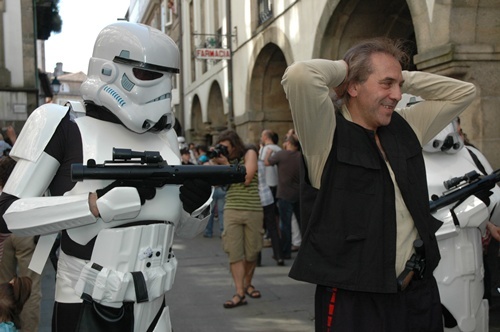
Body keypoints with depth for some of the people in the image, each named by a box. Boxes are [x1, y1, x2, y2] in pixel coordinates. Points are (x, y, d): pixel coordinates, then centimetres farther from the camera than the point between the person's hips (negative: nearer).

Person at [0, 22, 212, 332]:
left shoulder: (164, 132, 7)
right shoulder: (66, 124, -8)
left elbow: (186, 230, 13)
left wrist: (199, 204, -8)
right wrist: (104, 202, -22)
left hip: (153, 306, 5)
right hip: (87, 307, -5)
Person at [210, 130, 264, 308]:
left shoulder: (249, 154, 1)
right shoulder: (226, 160, 12)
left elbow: (246, 178, -12)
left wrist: (226, 164, -9)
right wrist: (215, 163, -6)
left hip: (252, 210, -2)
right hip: (232, 211, 3)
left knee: (252, 252, 5)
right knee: (234, 253, -7)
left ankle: (247, 283, 28)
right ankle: (239, 293, -7)